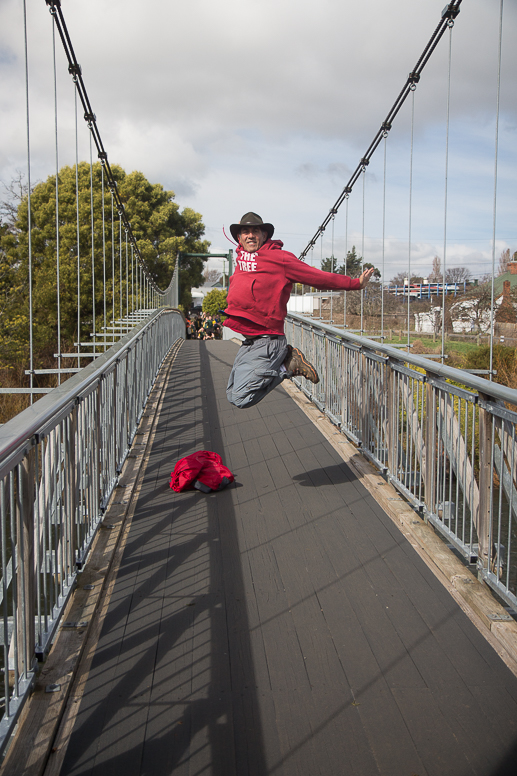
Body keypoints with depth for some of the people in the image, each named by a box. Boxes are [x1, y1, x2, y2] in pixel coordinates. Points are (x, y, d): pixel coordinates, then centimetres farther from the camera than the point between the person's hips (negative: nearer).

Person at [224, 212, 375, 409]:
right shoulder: (241, 256, 9)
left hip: (267, 341, -8)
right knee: (233, 394, 18)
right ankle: (285, 359, 18)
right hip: (249, 341, 8)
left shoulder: (279, 258, -9)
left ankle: (289, 365, 2)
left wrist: (356, 283, -1)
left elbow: (317, 276, -4)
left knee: (241, 398, -14)